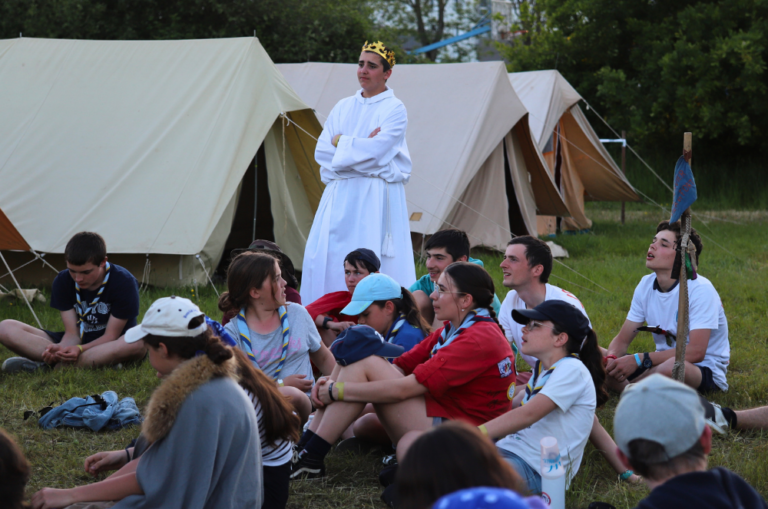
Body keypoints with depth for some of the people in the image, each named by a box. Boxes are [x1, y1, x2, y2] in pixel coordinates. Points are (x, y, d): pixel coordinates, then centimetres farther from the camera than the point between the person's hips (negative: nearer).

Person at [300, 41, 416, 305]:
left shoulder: (394, 109, 0)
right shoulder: (343, 107, 16)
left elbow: (375, 150, -14)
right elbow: (322, 152, 5)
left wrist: (341, 142, -1)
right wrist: (360, 147, -7)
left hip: (376, 198, -5)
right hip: (340, 195, 5)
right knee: (325, 261, -2)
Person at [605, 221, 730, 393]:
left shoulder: (700, 289, -19)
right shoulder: (646, 285, 2)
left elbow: (696, 352, -27)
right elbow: (622, 340, 4)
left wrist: (639, 359, -30)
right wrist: (612, 358, -21)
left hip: (706, 371, -6)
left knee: (673, 366, -41)